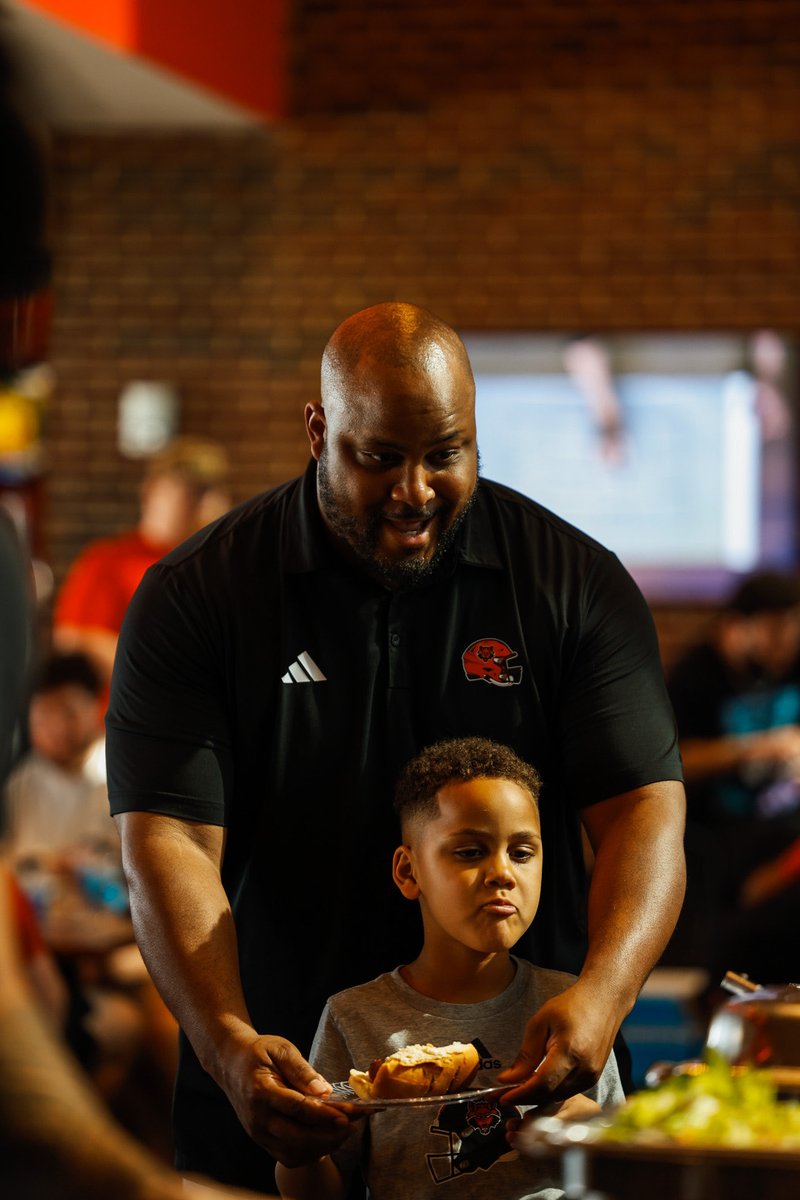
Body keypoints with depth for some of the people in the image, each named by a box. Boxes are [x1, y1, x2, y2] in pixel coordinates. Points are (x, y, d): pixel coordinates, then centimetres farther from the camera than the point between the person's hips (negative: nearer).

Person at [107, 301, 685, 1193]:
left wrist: (601, 995, -25)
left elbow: (644, 809, -5)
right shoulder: (193, 599, -2)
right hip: (284, 1092, 0)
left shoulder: (575, 583, 1)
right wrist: (229, 1044, -27)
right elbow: (170, 844, -10)